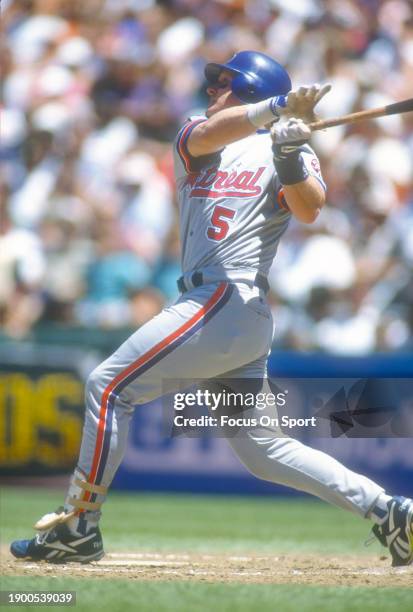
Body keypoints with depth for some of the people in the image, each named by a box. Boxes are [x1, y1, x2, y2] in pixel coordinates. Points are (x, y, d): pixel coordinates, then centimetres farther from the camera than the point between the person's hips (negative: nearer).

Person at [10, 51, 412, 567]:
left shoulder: (285, 148, 3)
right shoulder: (192, 139, 20)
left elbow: (309, 209, -15)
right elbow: (206, 135, -5)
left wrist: (291, 162, -33)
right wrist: (278, 106, -19)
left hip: (231, 299, -7)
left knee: (109, 386, -9)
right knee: (260, 448, 6)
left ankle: (78, 527, -4)